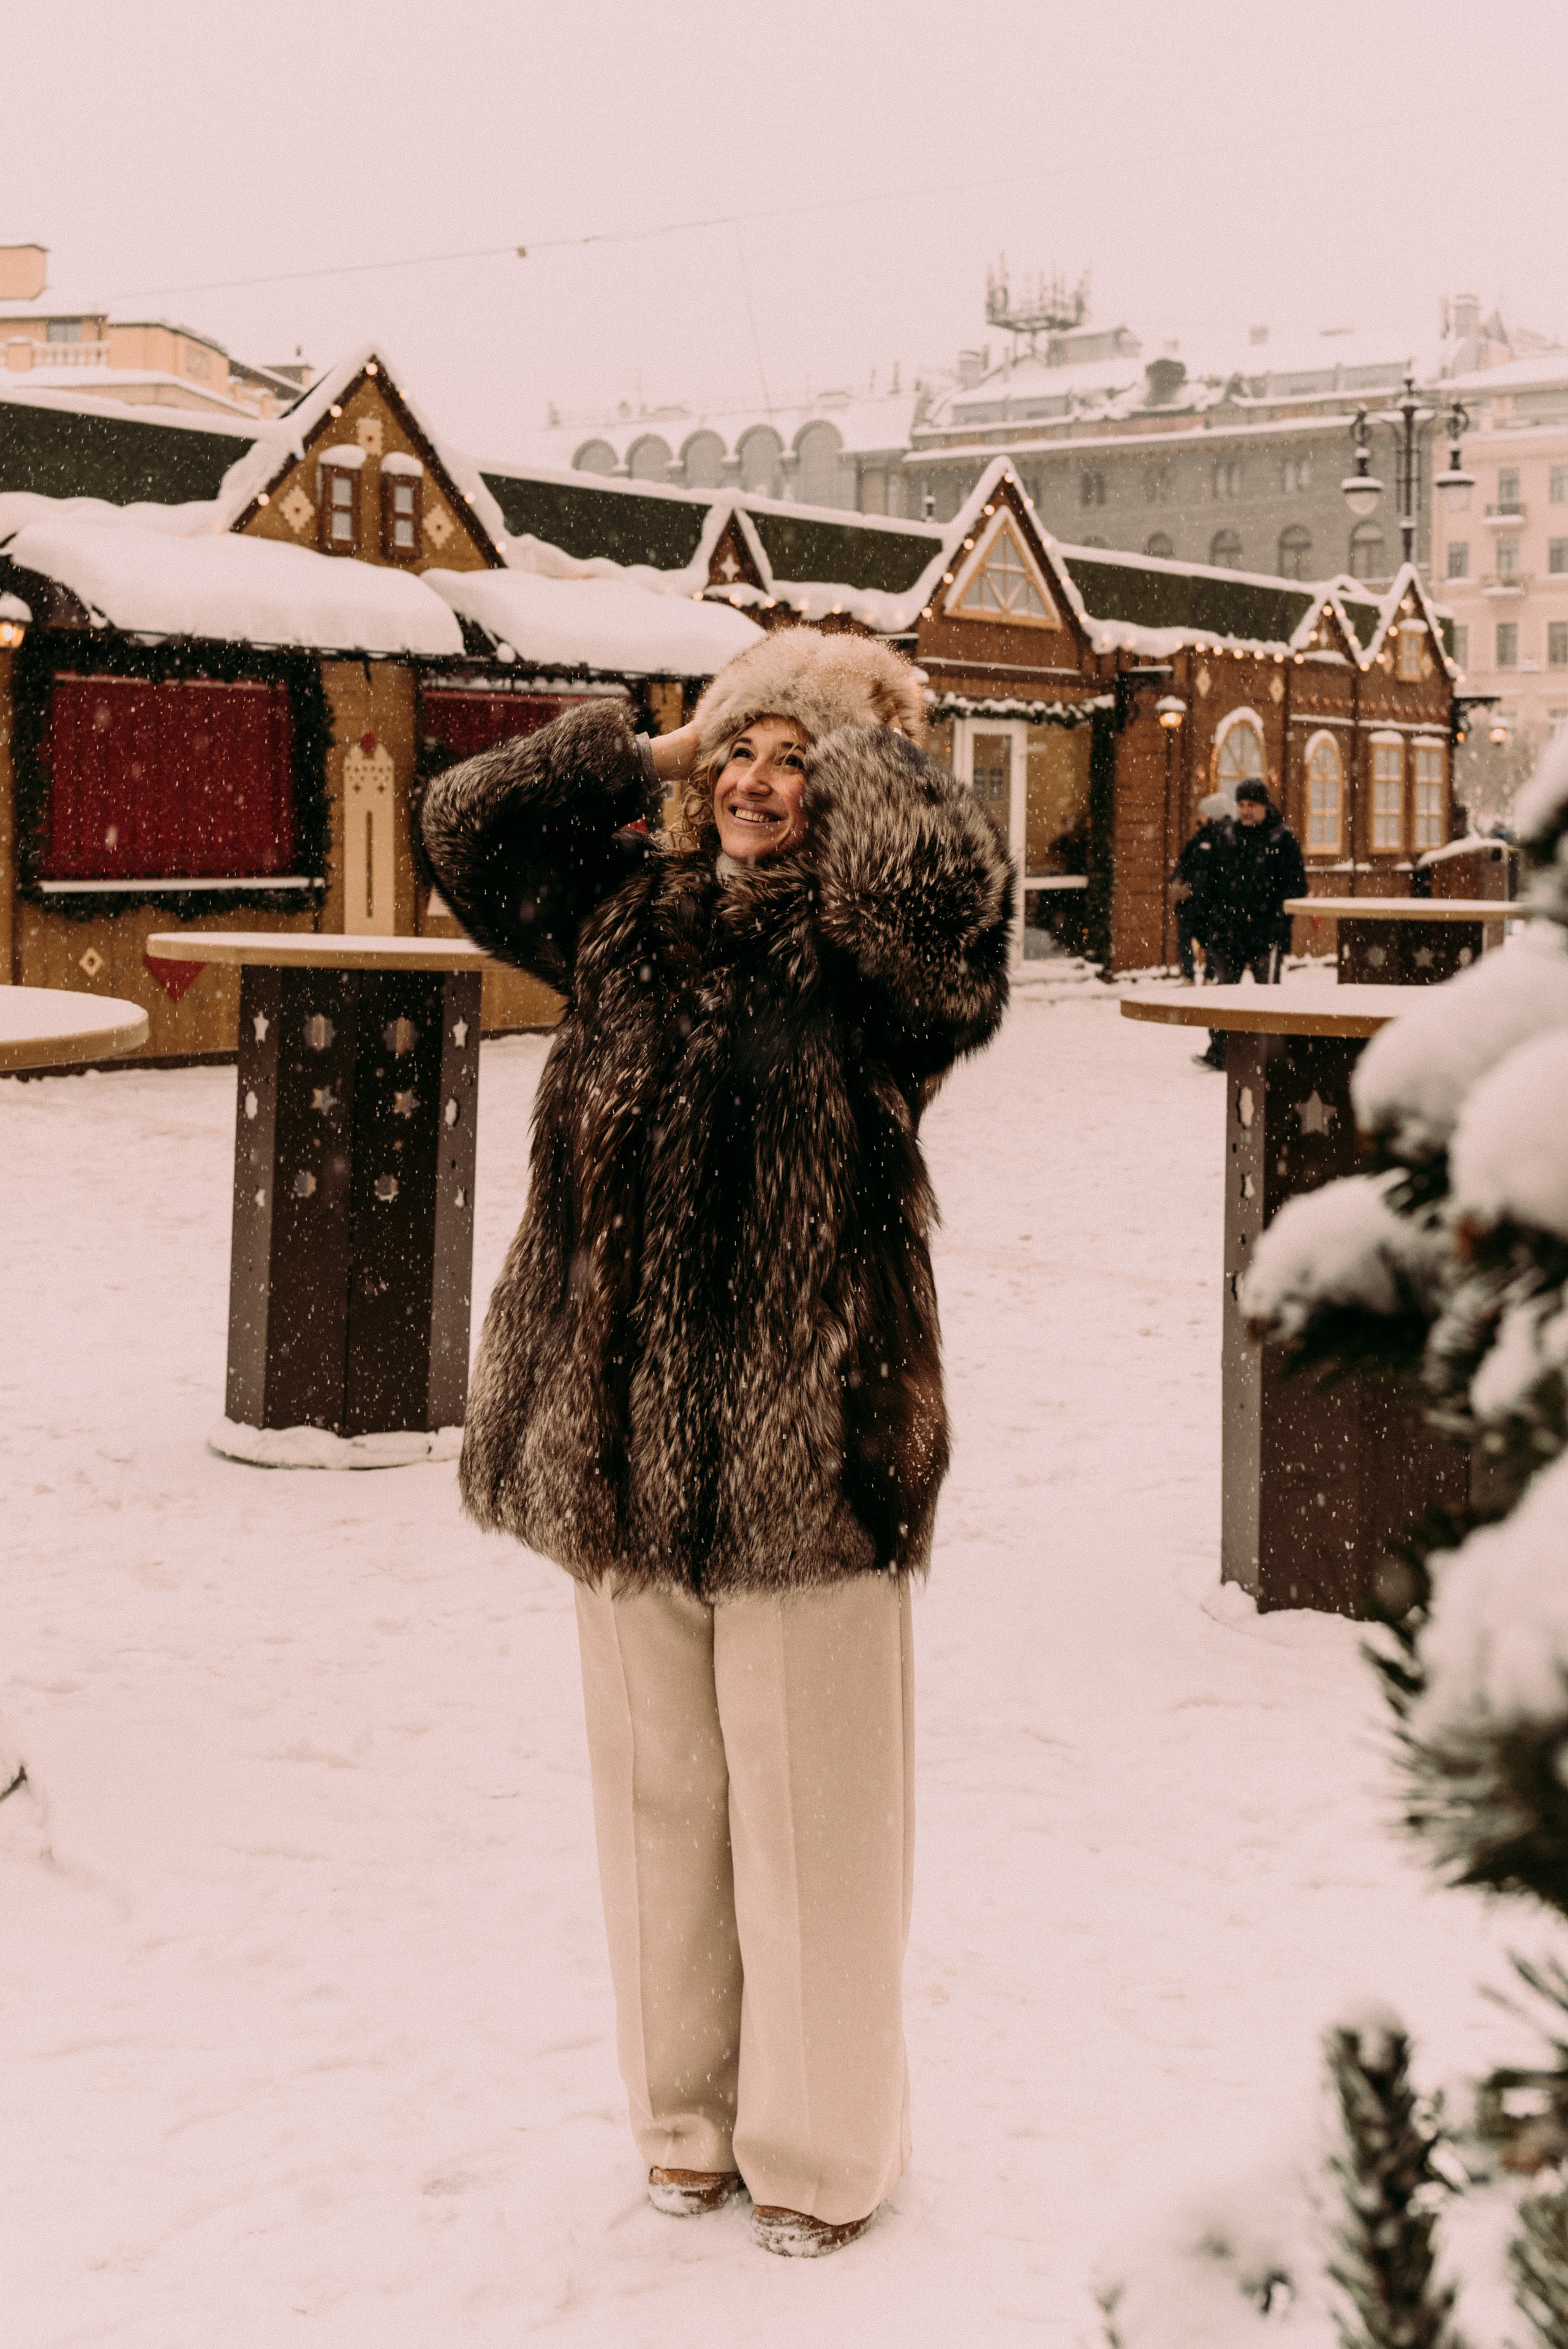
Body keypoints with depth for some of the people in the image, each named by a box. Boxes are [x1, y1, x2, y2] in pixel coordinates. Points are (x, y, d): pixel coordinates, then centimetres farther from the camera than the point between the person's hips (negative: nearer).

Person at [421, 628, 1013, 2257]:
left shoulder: (870, 955, -6)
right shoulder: (632, 920, 11)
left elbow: (942, 883, -27)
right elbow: (469, 822, 15)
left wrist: (868, 745, -9)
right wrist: (649, 753, 8)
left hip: (804, 1449, -5)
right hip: (619, 1448, 6)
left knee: (808, 1817, 5)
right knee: (655, 1796, 17)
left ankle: (819, 2151, 23)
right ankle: (689, 2116, 34)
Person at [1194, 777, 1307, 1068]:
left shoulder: (1282, 838, -1)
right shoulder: (1230, 837, 13)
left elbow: (1296, 885, -4)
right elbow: (1216, 882, 18)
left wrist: (1281, 919, -14)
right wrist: (1215, 915, 9)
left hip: (1266, 933, -4)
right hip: (1230, 929, 4)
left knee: (1267, 991, 2)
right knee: (1224, 988, 3)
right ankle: (1218, 1051, 5)